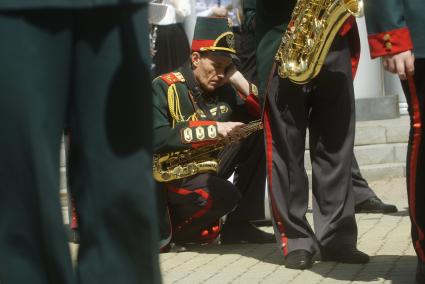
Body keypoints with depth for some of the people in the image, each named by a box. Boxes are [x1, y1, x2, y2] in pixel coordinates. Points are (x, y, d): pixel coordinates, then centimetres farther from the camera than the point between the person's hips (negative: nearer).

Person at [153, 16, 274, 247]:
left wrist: (241, 82, -9)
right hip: (169, 175, -7)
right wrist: (213, 129, -31)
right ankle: (176, 231, -3)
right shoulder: (165, 87, -14)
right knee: (225, 195, -34)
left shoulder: (223, 89, 5)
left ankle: (237, 224, -5)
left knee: (259, 134, -7)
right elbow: (156, 139, -28)